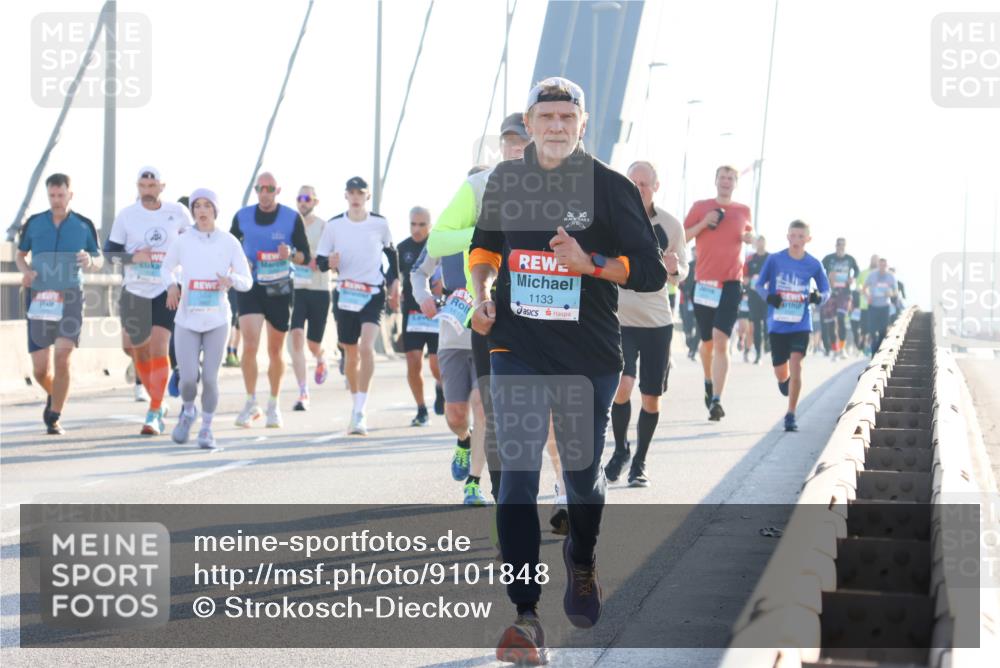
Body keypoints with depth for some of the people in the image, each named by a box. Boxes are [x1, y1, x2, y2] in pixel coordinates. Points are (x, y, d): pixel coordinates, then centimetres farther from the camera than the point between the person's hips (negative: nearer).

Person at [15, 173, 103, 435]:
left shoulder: (84, 225, 3)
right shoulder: (33, 223, 5)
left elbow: (99, 261, 10)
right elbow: (20, 254, 17)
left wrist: (90, 261, -15)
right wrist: (26, 271, -6)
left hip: (70, 298, -1)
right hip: (39, 298, 2)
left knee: (62, 359, -17)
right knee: (40, 369, 1)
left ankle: (54, 418, -3)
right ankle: (53, 396, 35)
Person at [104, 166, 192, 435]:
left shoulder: (178, 212, -1)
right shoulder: (126, 215, -1)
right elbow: (109, 251, 1)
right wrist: (133, 257, -16)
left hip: (167, 290, -2)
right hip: (135, 290, 2)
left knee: (159, 347, -12)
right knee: (139, 349, 7)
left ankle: (154, 414, -8)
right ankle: (157, 401, 29)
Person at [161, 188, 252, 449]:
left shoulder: (229, 242, -2)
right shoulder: (183, 241, -1)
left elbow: (247, 281, -1)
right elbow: (166, 268, 16)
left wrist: (231, 280, -23)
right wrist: (171, 285, -5)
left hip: (217, 320, 0)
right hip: (187, 320, 0)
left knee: (210, 378, -3)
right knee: (188, 378, -7)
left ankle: (206, 428, 18)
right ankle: (188, 411, 26)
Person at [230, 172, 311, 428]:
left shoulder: (292, 218, -3)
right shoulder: (242, 216, 1)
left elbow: (305, 256, 1)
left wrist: (290, 255, -21)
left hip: (279, 289, 0)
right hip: (249, 288, 0)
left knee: (275, 351, 9)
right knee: (250, 346, -14)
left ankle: (274, 405, 24)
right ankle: (251, 403, 1)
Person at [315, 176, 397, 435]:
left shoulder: (380, 223, -1)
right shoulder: (334, 225, -1)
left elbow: (390, 251, 17)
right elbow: (319, 261, 2)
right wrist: (328, 262, -20)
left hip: (374, 293, -2)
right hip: (345, 294, 2)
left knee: (367, 347, -20)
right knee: (351, 353, 11)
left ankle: (360, 412, -21)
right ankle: (356, 404, 30)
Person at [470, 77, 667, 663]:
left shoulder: (611, 187, -6)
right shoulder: (505, 179, 5)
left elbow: (651, 271, -7)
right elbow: (486, 246, 22)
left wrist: (590, 263, -22)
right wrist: (483, 292, 3)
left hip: (589, 357, -1)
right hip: (517, 351, 1)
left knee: (583, 477, 12)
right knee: (518, 478, -9)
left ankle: (582, 560, 44)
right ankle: (525, 615, -8)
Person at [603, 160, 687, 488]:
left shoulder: (671, 225, 2)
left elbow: (681, 274, 9)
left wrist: (675, 269, -11)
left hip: (658, 321, 2)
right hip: (619, 319, -2)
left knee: (651, 397, 5)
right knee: (622, 386, -19)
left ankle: (639, 462, 23)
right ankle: (620, 450, 5)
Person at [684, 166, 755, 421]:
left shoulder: (743, 210, 9)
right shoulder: (701, 207, 4)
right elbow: (681, 237, 3)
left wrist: (750, 237, 5)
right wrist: (703, 223, -12)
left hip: (730, 283, -1)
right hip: (703, 282, 1)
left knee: (721, 340, -15)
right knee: (707, 341, 12)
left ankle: (716, 400, -20)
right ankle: (708, 383, 41)